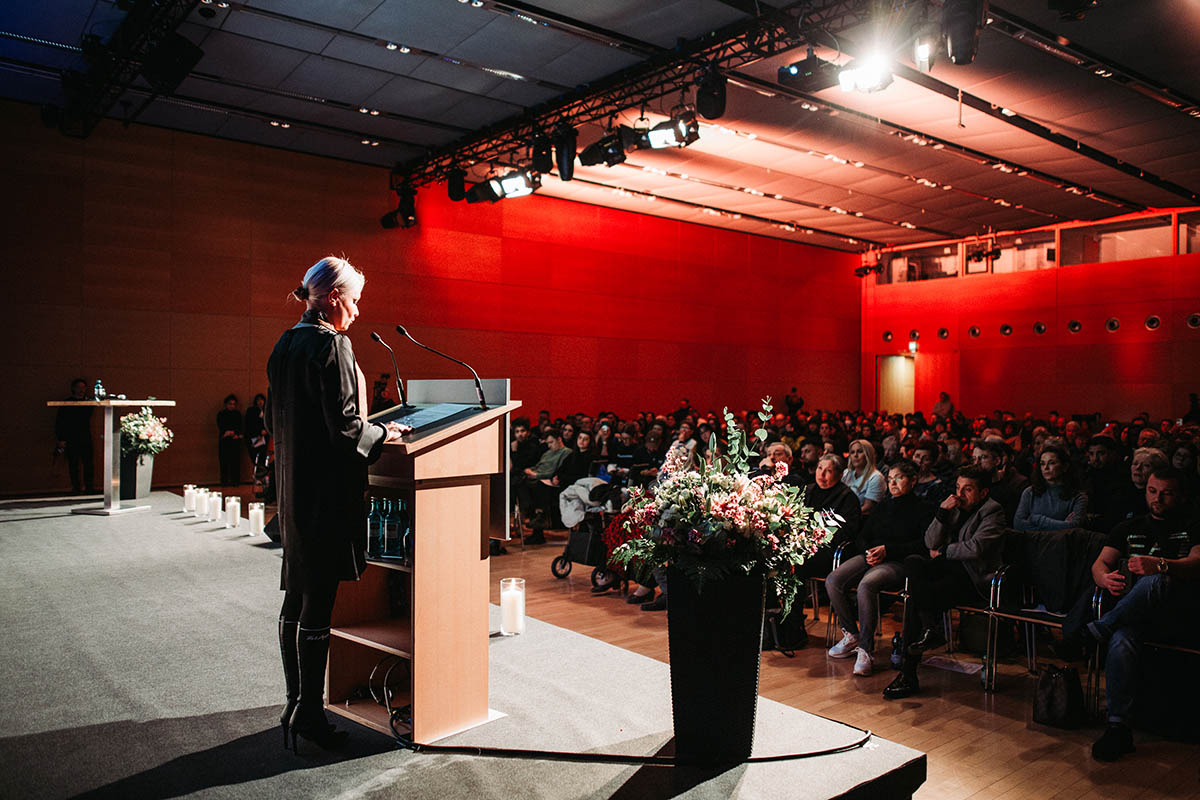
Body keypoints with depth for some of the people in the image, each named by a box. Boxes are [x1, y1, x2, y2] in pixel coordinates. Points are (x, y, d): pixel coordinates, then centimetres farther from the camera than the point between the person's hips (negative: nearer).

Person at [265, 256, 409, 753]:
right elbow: (345, 424, -20)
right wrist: (384, 433, -4)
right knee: (318, 604, 0)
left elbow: (272, 419, 16)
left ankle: (296, 704, 27)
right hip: (326, 492, -9)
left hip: (293, 488, 9)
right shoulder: (331, 345, -16)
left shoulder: (285, 346, 10)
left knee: (296, 599, 16)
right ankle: (309, 713, 10)